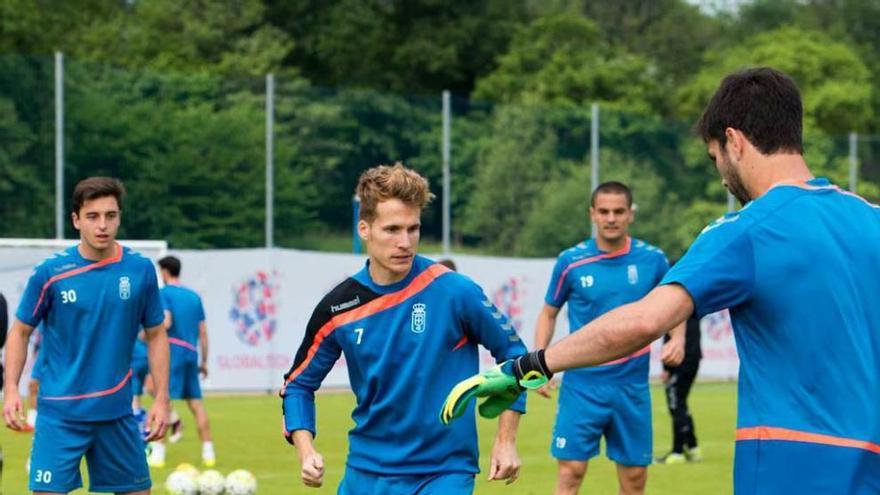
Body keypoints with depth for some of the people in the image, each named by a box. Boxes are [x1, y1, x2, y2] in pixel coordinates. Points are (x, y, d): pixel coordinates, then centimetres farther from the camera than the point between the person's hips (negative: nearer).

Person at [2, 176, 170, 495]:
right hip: (60, 412, -2)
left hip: (117, 411, 3)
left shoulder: (141, 270, 0)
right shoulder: (50, 272, -6)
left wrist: (162, 398, 2)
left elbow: (156, 335, 9)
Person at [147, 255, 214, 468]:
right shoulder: (194, 296, 17)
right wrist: (204, 361, 21)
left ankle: (159, 452, -12)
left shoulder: (164, 293, -2)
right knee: (196, 403, 8)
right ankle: (208, 452, 6)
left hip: (172, 351, -6)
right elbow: (203, 332, 16)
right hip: (192, 353, 6)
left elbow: (166, 322, -16)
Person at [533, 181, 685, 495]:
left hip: (632, 385, 2)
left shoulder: (652, 259, 0)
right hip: (582, 384, -1)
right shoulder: (571, 261, -3)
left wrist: (677, 338, -7)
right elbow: (549, 313, 9)